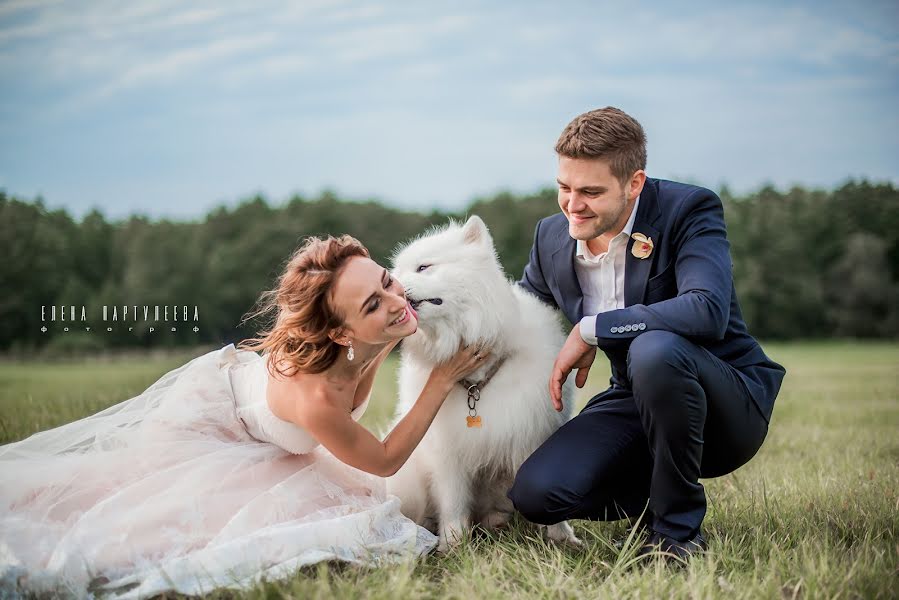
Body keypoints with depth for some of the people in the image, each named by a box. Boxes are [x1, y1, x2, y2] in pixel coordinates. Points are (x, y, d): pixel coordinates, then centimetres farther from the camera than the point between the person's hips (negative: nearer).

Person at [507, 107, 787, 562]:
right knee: (535, 495, -19)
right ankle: (658, 496, 12)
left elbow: (708, 311, -34)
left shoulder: (689, 209, -16)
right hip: (636, 403, 5)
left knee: (654, 348, -39)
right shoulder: (552, 236, 1)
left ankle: (678, 528, -17)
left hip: (731, 405, -5)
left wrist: (591, 330, -28)